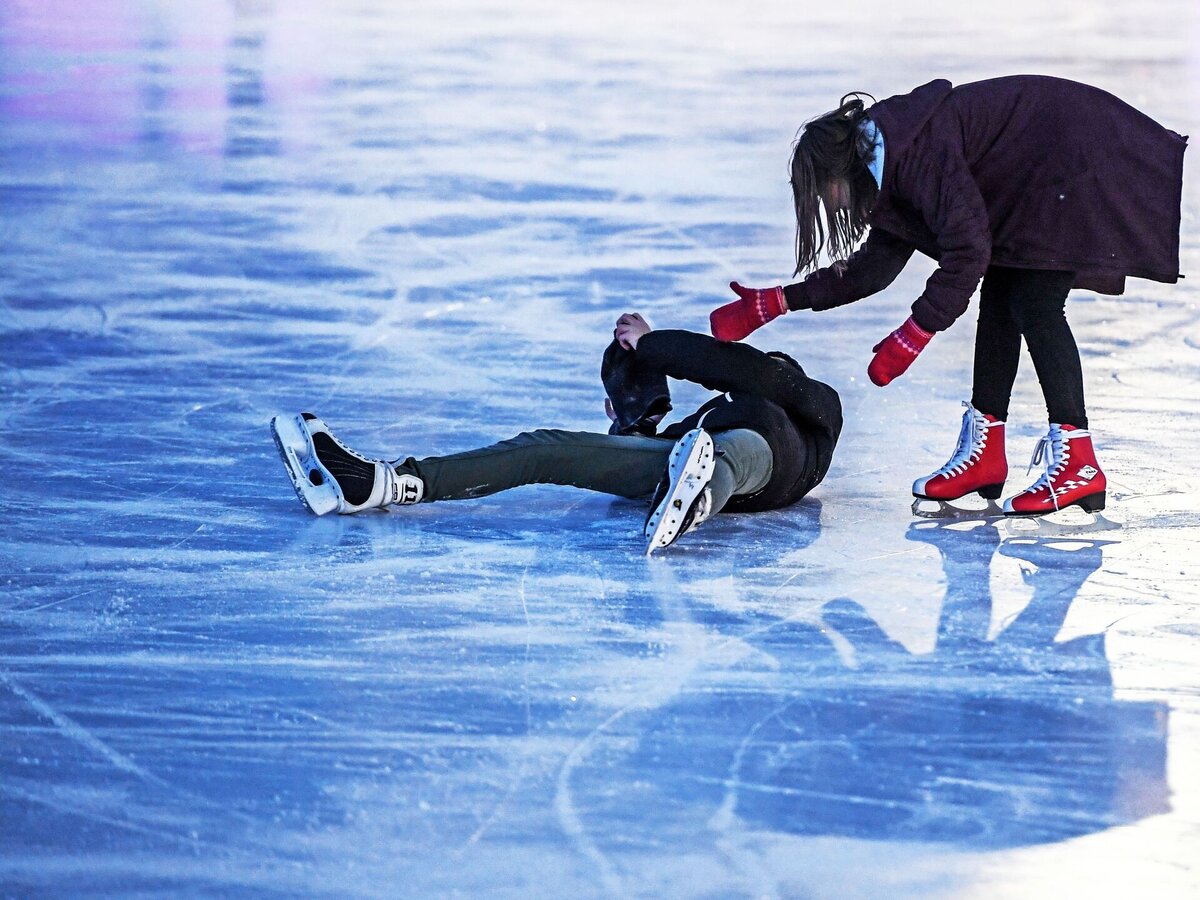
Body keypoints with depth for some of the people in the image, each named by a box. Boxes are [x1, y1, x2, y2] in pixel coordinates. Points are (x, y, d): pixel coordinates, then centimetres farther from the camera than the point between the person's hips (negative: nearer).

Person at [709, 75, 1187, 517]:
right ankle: (983, 452, 10)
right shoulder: (891, 159, 8)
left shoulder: (921, 151, -24)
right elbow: (873, 267, 14)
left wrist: (909, 338, -23)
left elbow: (967, 252, -28)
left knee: (1035, 302, -15)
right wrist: (769, 306, 14)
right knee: (999, 296, 8)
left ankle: (1077, 464, -17)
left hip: (1078, 159, -10)